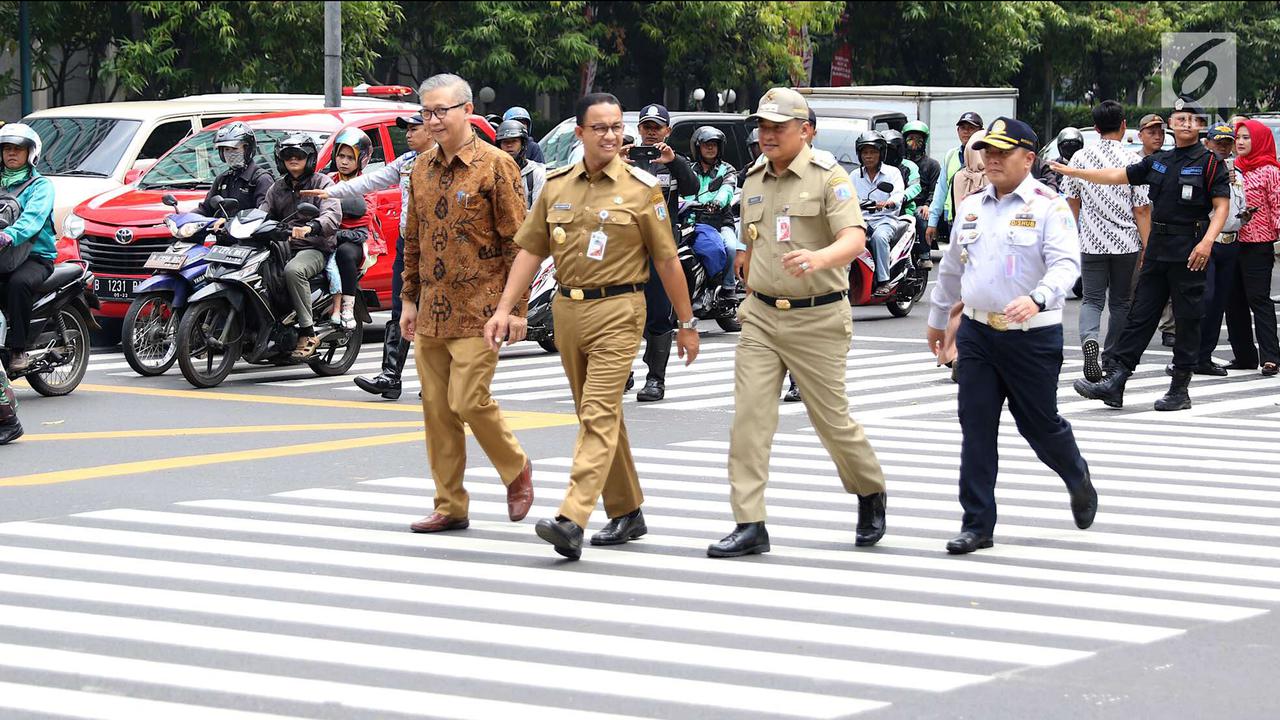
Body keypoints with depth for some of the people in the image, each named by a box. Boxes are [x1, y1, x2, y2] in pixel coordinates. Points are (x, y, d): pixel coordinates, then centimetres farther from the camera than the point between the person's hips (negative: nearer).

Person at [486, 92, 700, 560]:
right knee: (596, 415, 13)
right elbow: (530, 250, 11)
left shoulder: (642, 189, -3)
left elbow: (666, 260, 1)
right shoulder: (556, 185, 8)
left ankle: (571, 520, -25)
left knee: (600, 415, -14)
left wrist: (686, 323, 3)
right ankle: (626, 512, 26)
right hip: (567, 310, 6)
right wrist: (504, 309, 3)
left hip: (617, 310, -5)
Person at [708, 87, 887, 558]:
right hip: (761, 316, 5)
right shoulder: (753, 182, 11)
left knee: (831, 420, 5)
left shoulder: (829, 178, -9)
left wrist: (819, 258, -43)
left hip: (817, 319, -5)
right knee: (749, 416, -7)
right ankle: (749, 524, -7)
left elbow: (854, 239, -23)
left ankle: (871, 494, 32)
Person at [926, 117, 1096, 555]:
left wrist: (1037, 299, -38)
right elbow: (951, 268, 25)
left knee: (1040, 424, 5)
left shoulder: (1048, 207, -7)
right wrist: (938, 318, 32)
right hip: (977, 333, 5)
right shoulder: (971, 207, 12)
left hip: (1032, 335, -5)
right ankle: (977, 525, 3)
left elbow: (1066, 264, -20)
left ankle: (1078, 478, 38)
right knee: (976, 428, -1)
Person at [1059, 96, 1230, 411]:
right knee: (1140, 315, 3)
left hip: (1189, 251, -6)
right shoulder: (1159, 161, 14)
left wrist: (1207, 241, -22)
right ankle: (1114, 383, -1)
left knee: (1187, 320, 1)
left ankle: (1180, 390, 7)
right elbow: (1118, 176, 18)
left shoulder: (1210, 163, -3)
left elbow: (1222, 206, -8)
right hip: (1157, 249, 6)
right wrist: (1073, 172, 17)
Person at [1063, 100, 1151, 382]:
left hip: (1090, 242, 1)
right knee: (1120, 302, 12)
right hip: (1126, 243, -1)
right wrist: (1148, 248, -2)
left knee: (1092, 300, 5)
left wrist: (1077, 234, 23)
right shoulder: (1132, 161, -8)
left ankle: (1089, 338, -24)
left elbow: (1072, 201, 9)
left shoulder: (1080, 158, 0)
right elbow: (1142, 210, -7)